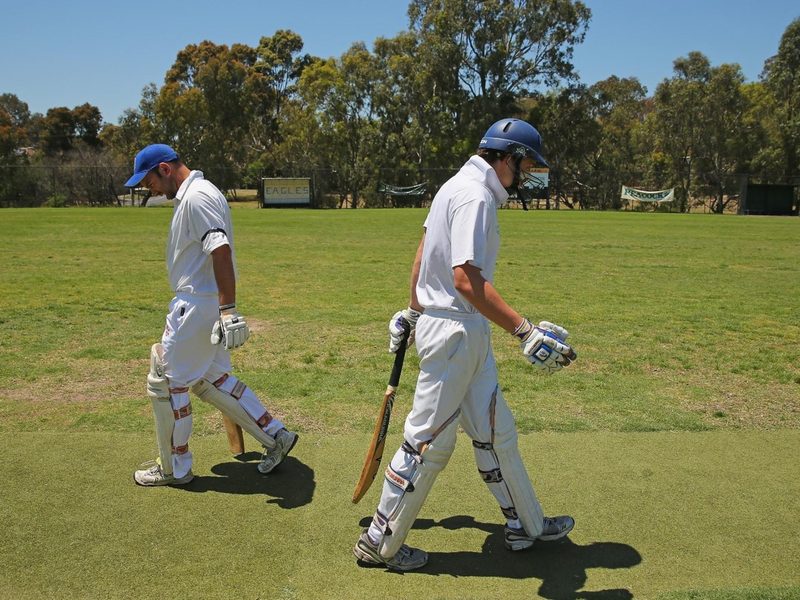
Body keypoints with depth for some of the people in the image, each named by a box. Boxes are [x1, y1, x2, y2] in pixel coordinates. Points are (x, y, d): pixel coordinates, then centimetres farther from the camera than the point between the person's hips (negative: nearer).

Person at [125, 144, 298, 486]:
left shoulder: (197, 196, -16)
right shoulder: (191, 195, 16)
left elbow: (221, 250, -27)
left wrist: (228, 310, -32)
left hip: (198, 306, -10)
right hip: (207, 304, 10)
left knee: (165, 382, 3)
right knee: (209, 378, 18)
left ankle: (175, 468, 18)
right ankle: (275, 436, 22)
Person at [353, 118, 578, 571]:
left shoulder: (459, 185, 13)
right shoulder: (476, 196, -19)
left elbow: (423, 252, 21)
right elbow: (466, 279, -32)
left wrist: (414, 310, 29)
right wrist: (526, 331, -36)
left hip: (470, 335, 10)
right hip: (454, 333, -10)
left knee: (496, 431, 17)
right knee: (430, 441, 1)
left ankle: (527, 525, 33)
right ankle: (380, 543, 17)